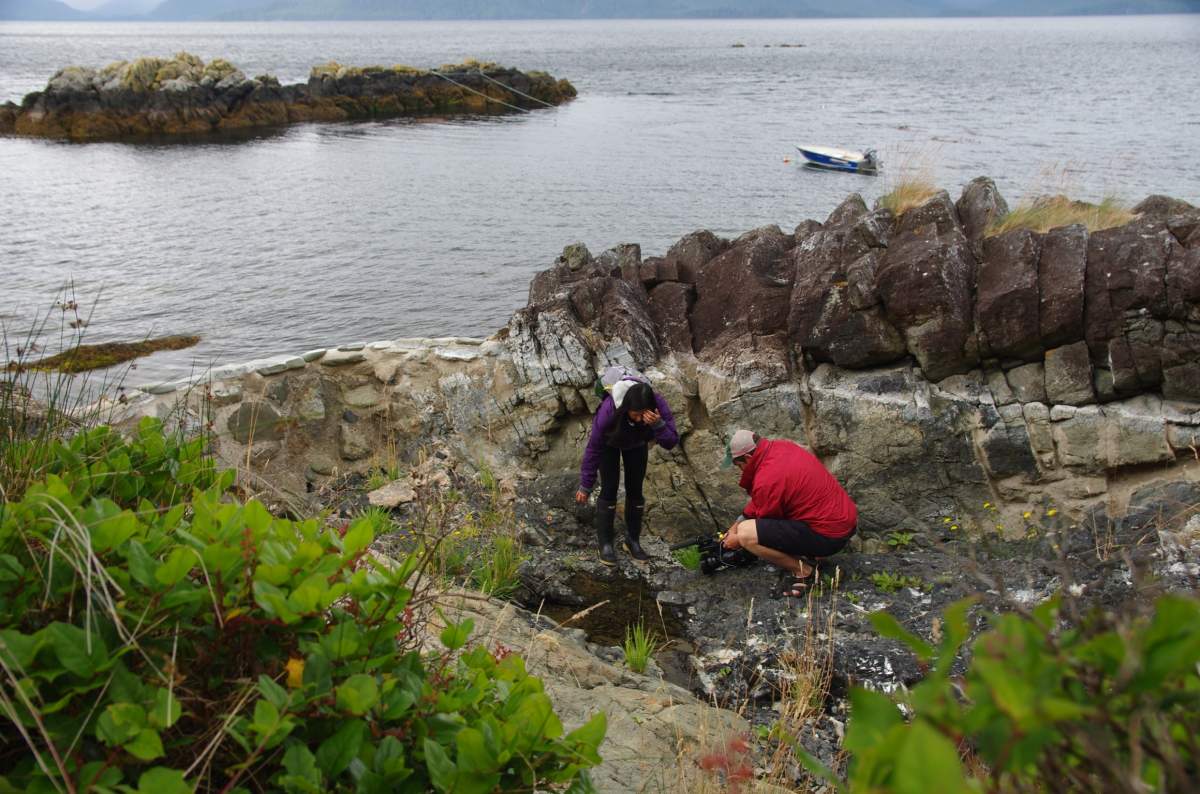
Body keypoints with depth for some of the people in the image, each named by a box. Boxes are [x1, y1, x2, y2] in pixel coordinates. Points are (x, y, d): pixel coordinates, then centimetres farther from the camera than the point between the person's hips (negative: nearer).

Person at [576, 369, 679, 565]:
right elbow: (593, 448, -30)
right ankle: (605, 543, 5)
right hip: (610, 442, -2)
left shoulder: (658, 404, -38)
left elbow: (670, 442, -32)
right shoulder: (609, 409, -43)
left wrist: (658, 424, -54)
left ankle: (633, 540, 19)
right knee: (609, 489, -8)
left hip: (636, 442, 2)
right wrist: (585, 486, -23)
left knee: (635, 489, 4)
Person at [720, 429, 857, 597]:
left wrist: (738, 540, 11)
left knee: (746, 534, -17)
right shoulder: (780, 446, 4)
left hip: (829, 537, -10)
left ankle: (801, 570, -3)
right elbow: (759, 501, 19)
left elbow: (765, 530, -5)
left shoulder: (766, 481, -22)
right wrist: (738, 523, 22)